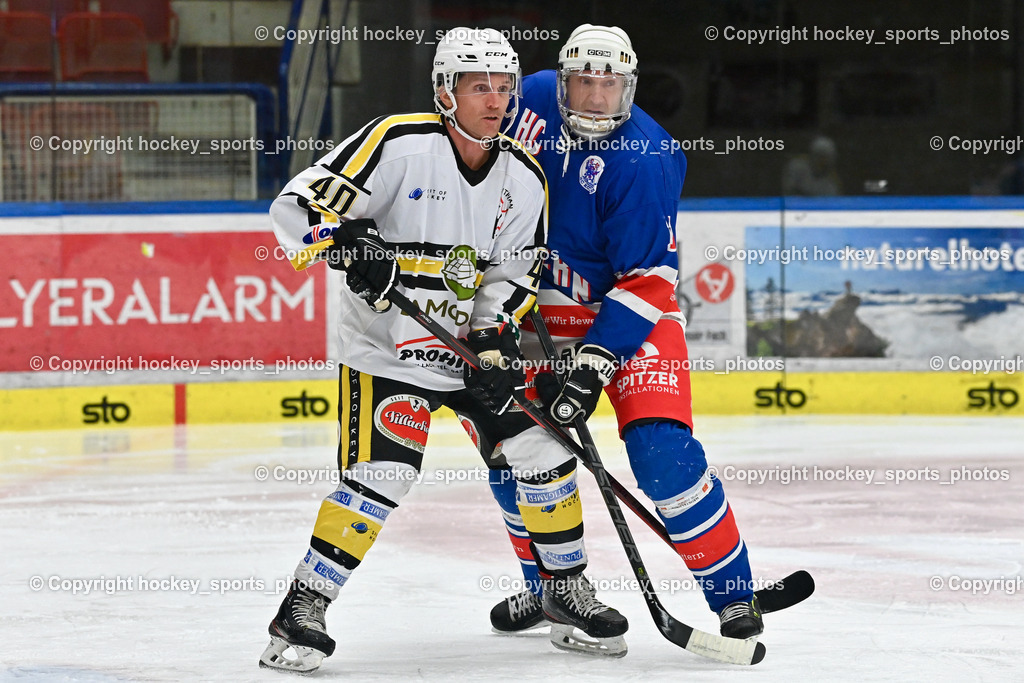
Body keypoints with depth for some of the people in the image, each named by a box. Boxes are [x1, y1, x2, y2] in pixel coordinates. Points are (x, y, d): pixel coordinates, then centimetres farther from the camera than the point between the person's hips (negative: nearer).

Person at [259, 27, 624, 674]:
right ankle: (301, 612, -13)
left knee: (543, 451, 4)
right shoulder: (400, 142, -16)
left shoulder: (524, 177, 2)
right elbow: (297, 205, -16)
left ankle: (567, 585, 26)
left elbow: (512, 274, 8)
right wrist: (348, 246, -32)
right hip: (386, 349, -6)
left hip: (467, 346, 6)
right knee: (381, 472, -21)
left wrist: (495, 341, -8)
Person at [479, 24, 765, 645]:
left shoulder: (647, 158, -22)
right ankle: (550, 586, 22)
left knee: (662, 449, -21)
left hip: (631, 311, -5)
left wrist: (598, 358, -28)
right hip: (540, 306, 6)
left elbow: (649, 278, -22)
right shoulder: (532, 103, -7)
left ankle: (734, 597, -11)